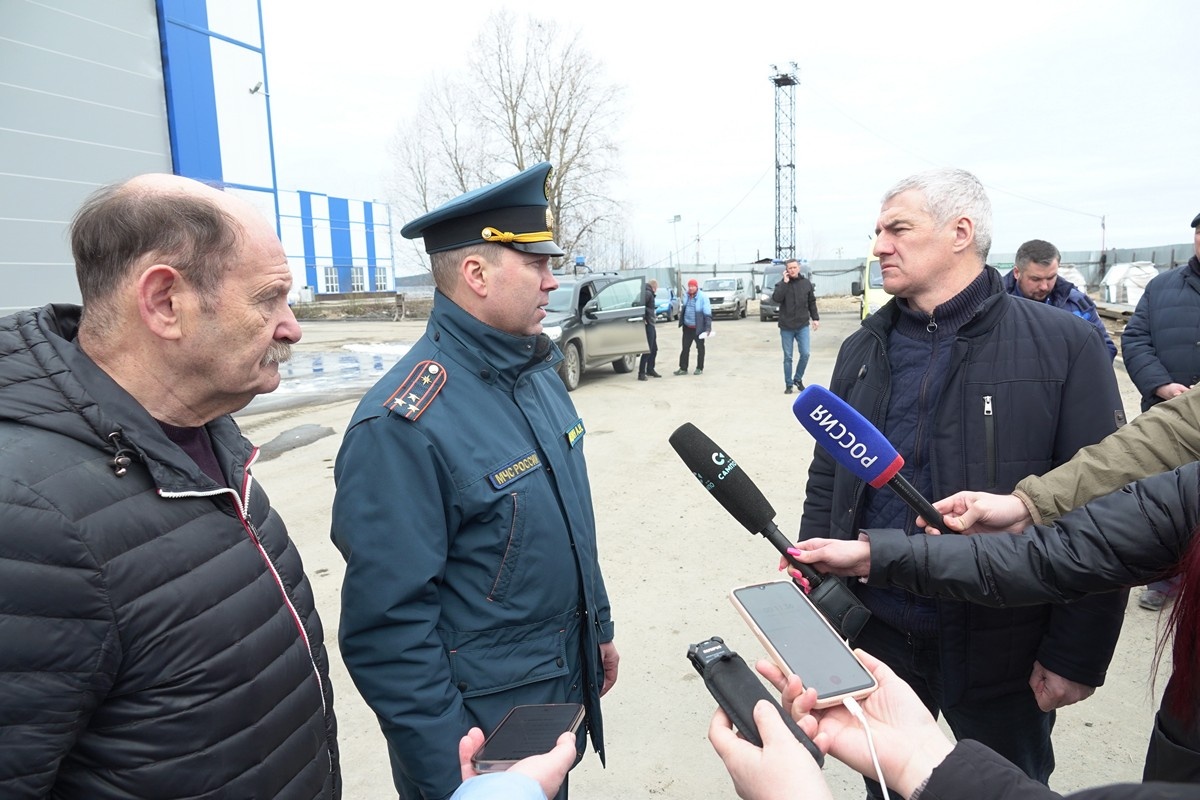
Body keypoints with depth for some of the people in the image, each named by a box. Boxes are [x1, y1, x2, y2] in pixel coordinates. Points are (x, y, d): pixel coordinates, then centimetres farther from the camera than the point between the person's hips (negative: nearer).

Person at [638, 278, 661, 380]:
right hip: (648, 325, -10)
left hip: (651, 325, 10)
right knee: (648, 350, -9)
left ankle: (650, 369, 29)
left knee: (654, 349, 18)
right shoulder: (647, 293, -14)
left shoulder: (649, 293, 18)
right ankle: (641, 373, -6)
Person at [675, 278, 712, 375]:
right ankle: (683, 368, 13)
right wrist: (682, 323, 20)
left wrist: (708, 329, -19)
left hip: (698, 328, -5)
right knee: (685, 348, 7)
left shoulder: (702, 297, -13)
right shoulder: (686, 296, 5)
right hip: (687, 327, 5)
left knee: (700, 348, 8)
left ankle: (699, 368, 18)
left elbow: (707, 314, -14)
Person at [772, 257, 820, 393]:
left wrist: (815, 318, 8)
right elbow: (776, 298, -19)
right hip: (786, 327, -1)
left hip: (803, 325, 1)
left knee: (805, 354, -6)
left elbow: (812, 302, 13)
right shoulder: (782, 284, -1)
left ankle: (798, 379, 15)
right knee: (788, 357, 3)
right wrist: (785, 282, -18)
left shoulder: (806, 283, 5)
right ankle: (788, 384, 12)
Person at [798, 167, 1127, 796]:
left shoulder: (1064, 344, -9)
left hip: (1002, 650, -3)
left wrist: (1077, 657, -10)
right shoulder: (863, 350, 4)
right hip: (877, 637, 4)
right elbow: (825, 485, 7)